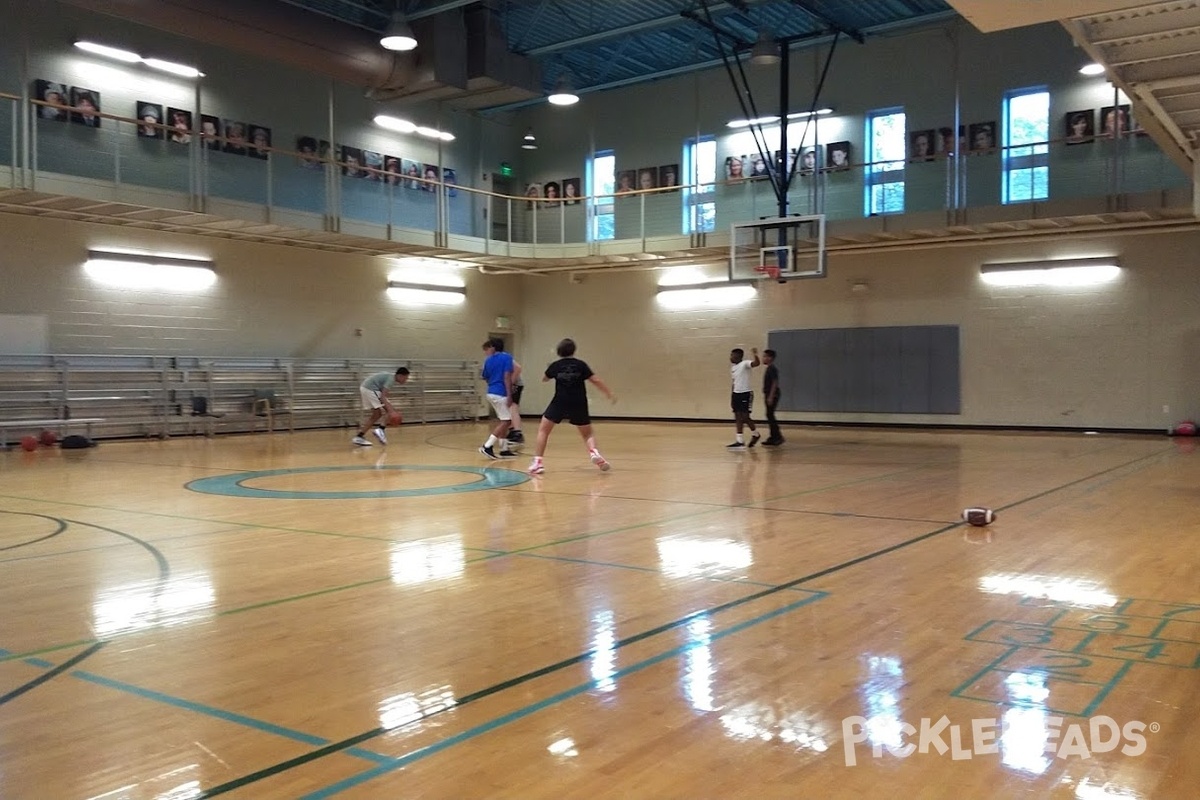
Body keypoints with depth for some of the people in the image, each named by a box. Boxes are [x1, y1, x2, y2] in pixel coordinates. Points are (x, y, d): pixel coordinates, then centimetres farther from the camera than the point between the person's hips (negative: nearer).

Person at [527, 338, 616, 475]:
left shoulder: (555, 365, 3)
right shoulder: (581, 365, 0)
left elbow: (544, 379, 22)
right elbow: (595, 380, -5)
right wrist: (609, 393, 3)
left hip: (560, 403, 0)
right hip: (579, 405, 1)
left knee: (543, 430, 13)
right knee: (587, 434, 16)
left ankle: (538, 462, 4)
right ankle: (594, 452, -13)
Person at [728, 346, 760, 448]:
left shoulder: (745, 364, -11)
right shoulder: (733, 368, 14)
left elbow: (756, 363, -31)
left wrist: (755, 355, -51)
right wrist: (731, 398, 20)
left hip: (746, 394, -8)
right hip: (736, 394, 8)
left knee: (745, 416, -8)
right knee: (738, 417, 7)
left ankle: (755, 434, 12)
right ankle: (739, 441, 15)